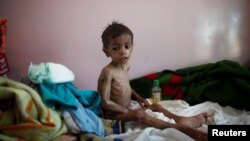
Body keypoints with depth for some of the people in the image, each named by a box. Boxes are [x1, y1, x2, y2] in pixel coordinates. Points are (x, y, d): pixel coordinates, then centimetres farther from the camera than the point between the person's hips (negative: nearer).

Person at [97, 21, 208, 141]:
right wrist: (127, 111, -18)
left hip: (126, 109, 10)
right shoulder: (108, 72, -23)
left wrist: (137, 98, 3)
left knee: (155, 106, 11)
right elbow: (105, 102, -23)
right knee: (139, 115, -32)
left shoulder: (125, 65, 4)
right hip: (113, 114, -10)